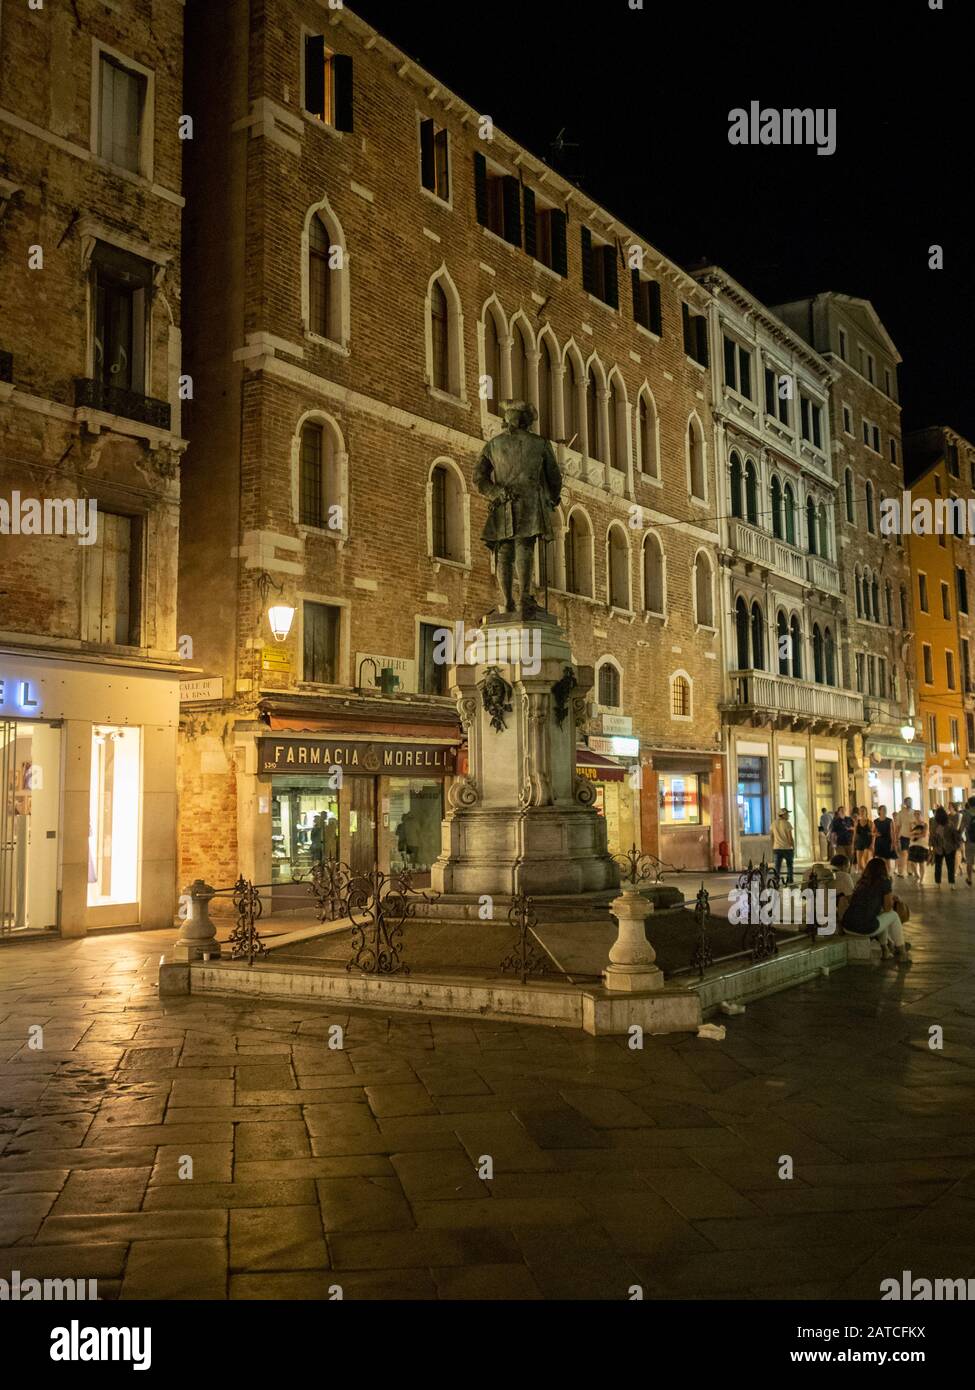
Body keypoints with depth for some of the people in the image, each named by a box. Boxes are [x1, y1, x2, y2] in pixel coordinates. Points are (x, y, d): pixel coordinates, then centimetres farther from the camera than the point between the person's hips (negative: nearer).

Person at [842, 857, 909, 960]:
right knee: (893, 915, 21)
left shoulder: (862, 882, 18)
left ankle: (885, 949, 46)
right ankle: (901, 952, 31)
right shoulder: (885, 882, 0)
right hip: (866, 928, -6)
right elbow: (887, 908, 6)